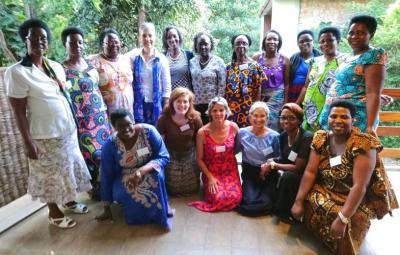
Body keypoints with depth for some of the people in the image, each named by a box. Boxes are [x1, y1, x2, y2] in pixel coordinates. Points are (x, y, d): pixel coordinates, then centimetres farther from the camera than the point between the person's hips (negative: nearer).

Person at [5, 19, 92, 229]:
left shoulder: (57, 67, 4)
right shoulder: (16, 72, -14)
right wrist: (28, 143, -15)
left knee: (68, 168, 19)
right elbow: (19, 113, -14)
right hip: (45, 136, -6)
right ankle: (54, 213, 31)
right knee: (50, 175, 10)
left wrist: (74, 123, 11)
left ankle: (70, 202, 41)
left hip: (68, 130, 6)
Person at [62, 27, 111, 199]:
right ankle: (95, 188, 21)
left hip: (100, 117, 6)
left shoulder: (90, 65, 10)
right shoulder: (62, 69, -9)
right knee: (93, 155, 0)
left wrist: (105, 112, 14)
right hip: (81, 121, -6)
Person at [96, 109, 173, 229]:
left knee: (156, 176, -34)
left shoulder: (148, 131, -23)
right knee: (120, 195, -28)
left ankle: (158, 215, -11)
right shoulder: (110, 145, -20)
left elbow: (164, 157, -21)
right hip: (125, 177, 2)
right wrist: (107, 209, -5)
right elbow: (107, 176, -11)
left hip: (149, 171, -1)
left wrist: (140, 172, -37)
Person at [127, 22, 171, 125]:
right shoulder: (133, 56, 2)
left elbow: (167, 86, 1)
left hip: (156, 104, 0)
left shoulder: (161, 59, 1)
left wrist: (166, 108, -4)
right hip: (138, 104, 1)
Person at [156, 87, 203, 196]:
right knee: (174, 189, -3)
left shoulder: (195, 118, -11)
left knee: (192, 188, 3)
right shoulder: (164, 119, -17)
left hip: (189, 155, 2)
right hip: (171, 156, -1)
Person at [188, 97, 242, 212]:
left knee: (235, 198, -18)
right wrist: (210, 177, -11)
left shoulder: (233, 127, -8)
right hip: (211, 172, -2)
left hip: (230, 171, 2)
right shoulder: (202, 132, -14)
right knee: (219, 199, -22)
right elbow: (200, 159, -5)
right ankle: (210, 185, 11)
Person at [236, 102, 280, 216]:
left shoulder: (274, 136, -6)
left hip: (269, 175, 0)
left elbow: (278, 159, 2)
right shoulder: (242, 133, -2)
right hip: (249, 173, 1)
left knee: (266, 203, -21)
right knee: (250, 201, -20)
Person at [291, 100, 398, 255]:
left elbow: (359, 186, -29)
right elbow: (310, 172, -10)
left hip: (359, 199, -4)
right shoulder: (321, 139, -8)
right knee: (305, 204, -19)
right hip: (326, 190, 5)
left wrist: (342, 219, -34)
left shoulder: (364, 144, -24)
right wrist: (298, 201, -18)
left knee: (344, 227, -27)